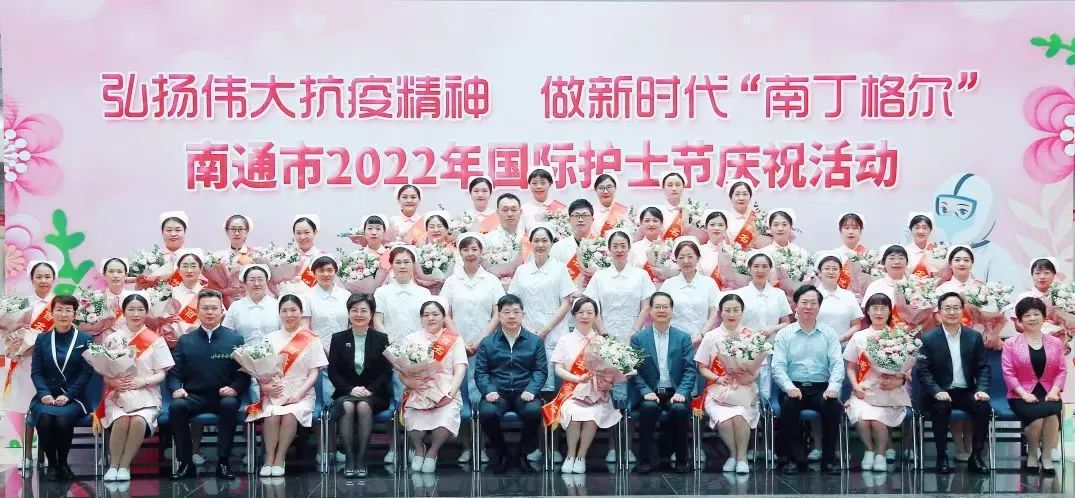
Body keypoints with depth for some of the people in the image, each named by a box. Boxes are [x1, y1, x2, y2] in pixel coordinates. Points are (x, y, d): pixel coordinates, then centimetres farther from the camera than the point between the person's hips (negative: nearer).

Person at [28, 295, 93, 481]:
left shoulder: (85, 339, 7)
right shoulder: (42, 339, 13)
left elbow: (87, 372, 0)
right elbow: (36, 371, 7)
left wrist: (68, 395, -13)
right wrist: (45, 394, -12)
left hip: (73, 397, -2)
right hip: (46, 396, 2)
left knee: (63, 419, -34)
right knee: (44, 419, -32)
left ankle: (63, 463, -9)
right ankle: (51, 464, -10)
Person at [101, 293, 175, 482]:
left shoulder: (155, 341, 6)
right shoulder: (112, 339, 10)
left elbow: (161, 374, 3)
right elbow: (104, 373, 9)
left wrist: (142, 381, -16)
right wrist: (114, 382, -14)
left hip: (146, 395, -1)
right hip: (118, 394, 1)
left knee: (139, 421, -34)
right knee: (122, 420, -33)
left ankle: (125, 466, -19)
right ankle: (113, 465, -17)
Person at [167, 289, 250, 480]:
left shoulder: (235, 339, 11)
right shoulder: (185, 341, 14)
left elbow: (244, 372, 4)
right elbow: (174, 373, 9)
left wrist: (234, 388, -16)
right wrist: (177, 388, -12)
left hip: (224, 396, -1)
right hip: (194, 397, 1)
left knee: (230, 405, -35)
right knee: (177, 406, -31)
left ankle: (223, 462, -24)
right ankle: (186, 463, -19)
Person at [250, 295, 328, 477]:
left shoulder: (310, 339, 7)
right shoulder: (271, 339, 14)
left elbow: (314, 373, 2)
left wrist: (299, 393, -12)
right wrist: (264, 386, -10)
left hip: (301, 395, -1)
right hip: (273, 393, 2)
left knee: (290, 414, -34)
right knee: (272, 414, -32)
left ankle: (279, 460, -25)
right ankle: (269, 460, -25)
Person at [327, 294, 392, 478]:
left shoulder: (381, 339, 9)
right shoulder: (338, 339, 10)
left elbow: (387, 372, 2)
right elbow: (333, 372, 4)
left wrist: (369, 389, -13)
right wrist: (351, 389, -13)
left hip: (374, 394, -1)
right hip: (345, 392, 1)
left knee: (363, 406, -34)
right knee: (347, 406, -34)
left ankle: (361, 460, -35)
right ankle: (349, 460, -36)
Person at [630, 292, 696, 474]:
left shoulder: (684, 337, 10)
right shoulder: (638, 339, 9)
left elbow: (690, 370, 3)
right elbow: (634, 370, 2)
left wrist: (681, 392, -13)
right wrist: (646, 392, -15)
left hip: (675, 392, 0)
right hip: (650, 393, 0)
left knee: (679, 409, -32)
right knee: (649, 407, -34)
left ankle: (682, 458, -14)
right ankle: (645, 460, -23)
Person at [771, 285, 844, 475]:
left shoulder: (829, 334, 12)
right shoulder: (784, 334, 9)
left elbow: (837, 364, 2)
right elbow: (778, 366, -1)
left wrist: (833, 387, -18)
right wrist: (789, 387, -20)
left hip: (821, 388, 1)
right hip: (794, 388, -1)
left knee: (833, 405, -31)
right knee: (788, 405, -33)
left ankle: (829, 459, -16)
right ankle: (795, 459, -21)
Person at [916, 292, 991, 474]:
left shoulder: (974, 336, 7)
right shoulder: (929, 338, -1)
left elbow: (983, 368, 6)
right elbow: (923, 371, -6)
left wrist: (982, 389, -12)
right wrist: (937, 392, -22)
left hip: (967, 392, 2)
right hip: (941, 393, -2)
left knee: (983, 406, -28)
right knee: (941, 408, -35)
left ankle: (976, 456, -14)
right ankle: (942, 457, -20)